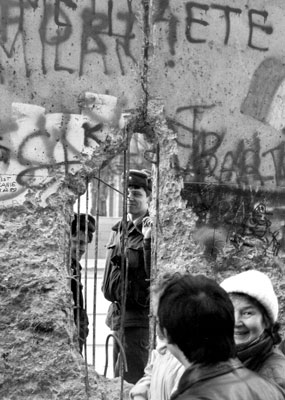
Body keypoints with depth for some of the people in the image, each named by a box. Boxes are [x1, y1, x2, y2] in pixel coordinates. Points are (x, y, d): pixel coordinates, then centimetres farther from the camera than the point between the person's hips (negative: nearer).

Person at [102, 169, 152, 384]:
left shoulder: (152, 231, -12)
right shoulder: (119, 229, 11)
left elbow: (155, 274, -21)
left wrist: (148, 241, -30)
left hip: (138, 316, -8)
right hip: (118, 313, 8)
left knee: (130, 379, -8)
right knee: (118, 379, 16)